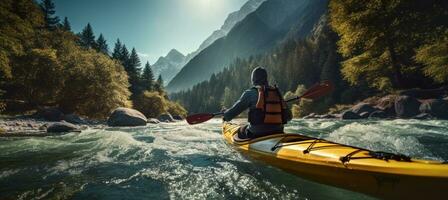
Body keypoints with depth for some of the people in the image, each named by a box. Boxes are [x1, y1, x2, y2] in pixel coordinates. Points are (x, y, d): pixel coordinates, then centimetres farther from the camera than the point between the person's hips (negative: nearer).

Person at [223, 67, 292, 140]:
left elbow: (232, 112, -5)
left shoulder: (250, 93, -6)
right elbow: (289, 117, 10)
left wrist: (226, 116, 17)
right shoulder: (277, 92, 7)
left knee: (241, 130, 23)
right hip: (277, 132, 5)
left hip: (256, 132, -5)